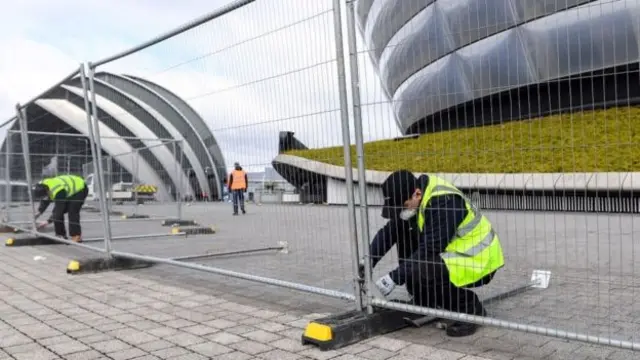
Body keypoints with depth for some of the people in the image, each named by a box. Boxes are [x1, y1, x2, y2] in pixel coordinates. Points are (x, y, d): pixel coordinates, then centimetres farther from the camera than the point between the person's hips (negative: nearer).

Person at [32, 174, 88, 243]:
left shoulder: (58, 191, -39)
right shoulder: (43, 186, -13)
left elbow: (59, 208, -34)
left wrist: (48, 221, -34)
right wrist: (39, 212, -11)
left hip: (80, 189, -9)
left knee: (72, 212, -22)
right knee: (58, 213, -2)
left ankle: (76, 236, -18)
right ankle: (61, 235, 5)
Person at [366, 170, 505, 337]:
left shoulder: (444, 202, -29)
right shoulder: (413, 200, -3)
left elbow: (429, 250, -31)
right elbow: (389, 232, -3)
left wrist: (394, 278, -27)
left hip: (479, 261, -9)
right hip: (453, 252, 9)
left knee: (418, 275, -29)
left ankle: (471, 311, -4)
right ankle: (425, 303, 9)